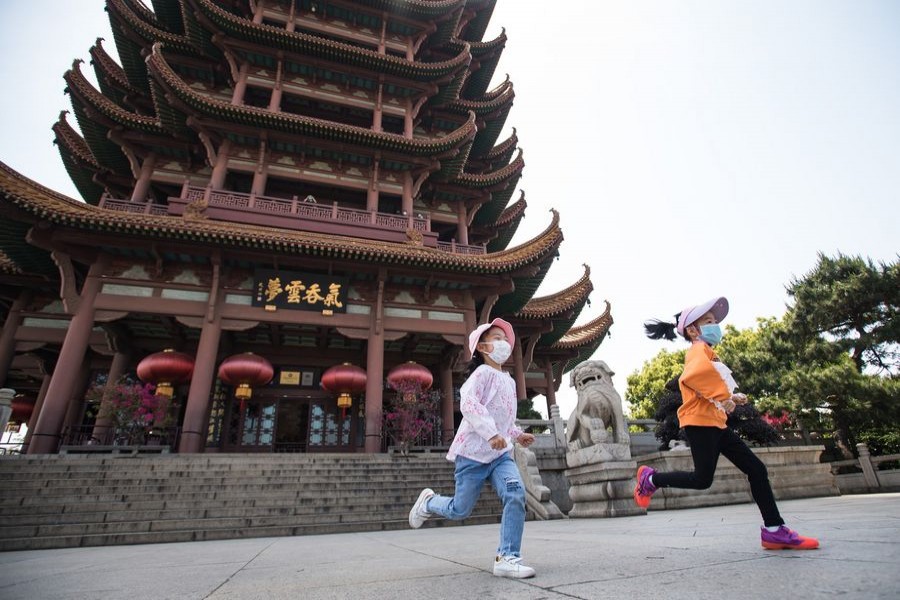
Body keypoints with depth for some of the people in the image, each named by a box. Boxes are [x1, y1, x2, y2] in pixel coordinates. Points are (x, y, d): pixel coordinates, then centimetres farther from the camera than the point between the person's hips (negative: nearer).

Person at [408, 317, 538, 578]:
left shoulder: (509, 380, 15)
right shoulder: (483, 373, -11)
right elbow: (468, 404, -27)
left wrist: (517, 434, 15)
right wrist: (491, 432, -36)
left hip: (500, 454, 7)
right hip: (473, 452, -6)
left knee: (516, 494, -17)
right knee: (460, 509, 5)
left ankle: (507, 558, -6)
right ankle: (429, 501, 37)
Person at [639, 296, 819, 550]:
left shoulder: (706, 353, 23)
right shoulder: (699, 350, -8)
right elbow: (697, 373, -32)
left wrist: (732, 397, 15)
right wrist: (723, 396, -23)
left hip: (716, 424, 10)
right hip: (700, 422, -10)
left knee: (756, 469, 6)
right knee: (703, 479, -9)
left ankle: (774, 530, 10)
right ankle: (650, 478, 9)